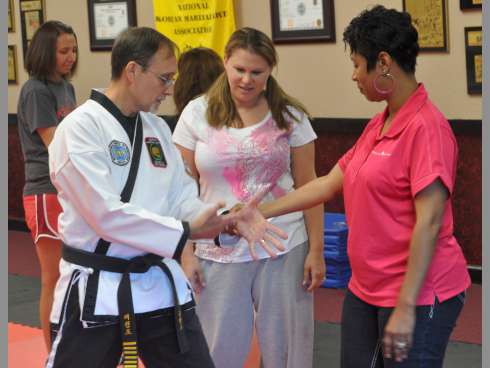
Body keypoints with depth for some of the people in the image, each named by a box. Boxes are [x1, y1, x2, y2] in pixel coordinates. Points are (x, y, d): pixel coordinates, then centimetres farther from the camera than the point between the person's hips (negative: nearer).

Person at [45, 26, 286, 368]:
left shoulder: (158, 128, 9)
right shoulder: (80, 128, -16)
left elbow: (182, 198, 8)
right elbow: (106, 214, -23)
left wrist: (231, 219, -11)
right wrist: (186, 232, -22)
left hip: (159, 284, 7)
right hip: (96, 292, -7)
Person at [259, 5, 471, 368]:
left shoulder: (426, 127, -17)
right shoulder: (377, 126, 10)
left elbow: (429, 223, -20)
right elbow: (327, 184, 17)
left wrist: (405, 307, -22)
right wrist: (258, 213, 17)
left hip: (416, 296, -8)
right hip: (366, 290, 8)